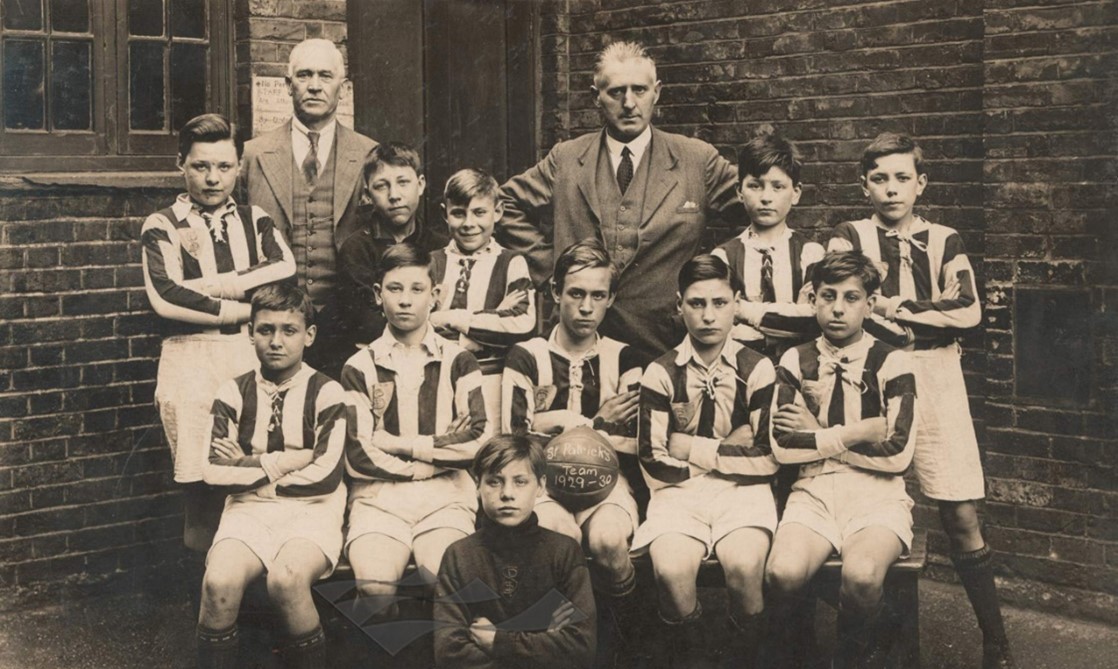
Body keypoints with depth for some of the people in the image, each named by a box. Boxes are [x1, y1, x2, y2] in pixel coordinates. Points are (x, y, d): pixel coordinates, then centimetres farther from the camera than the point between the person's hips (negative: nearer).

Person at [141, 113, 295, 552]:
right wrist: (245, 308, -6)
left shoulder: (255, 221, 15)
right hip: (190, 359, -2)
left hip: (251, 355, 2)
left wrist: (207, 287, -8)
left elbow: (286, 272, -4)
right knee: (202, 483, -5)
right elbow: (165, 298, -9)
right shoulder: (162, 226, 7)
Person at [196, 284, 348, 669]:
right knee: (220, 582, -30)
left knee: (286, 579, -34)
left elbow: (325, 475, -8)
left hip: (311, 511, -2)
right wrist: (283, 462, -7)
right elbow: (215, 472, -2)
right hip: (249, 511, 2)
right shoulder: (234, 393, 8)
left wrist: (250, 466, -2)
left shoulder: (326, 393, 1)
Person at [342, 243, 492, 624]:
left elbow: (480, 443, -1)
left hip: (445, 497, 0)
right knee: (376, 587, -30)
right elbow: (357, 457, -1)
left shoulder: (458, 361, 13)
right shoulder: (360, 368, 10)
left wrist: (398, 444, -3)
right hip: (378, 498, 0)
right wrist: (437, 450, -1)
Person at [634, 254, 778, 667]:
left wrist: (694, 450, -4)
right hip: (680, 491, 0)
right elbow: (654, 461, 0)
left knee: (744, 566, -32)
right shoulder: (661, 373, 5)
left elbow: (768, 459, 0)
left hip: (742, 491, 0)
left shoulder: (757, 369, 5)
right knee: (671, 569, -30)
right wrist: (727, 450, -3)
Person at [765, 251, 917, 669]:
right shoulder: (796, 362, 11)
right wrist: (853, 434, -5)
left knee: (861, 574, -33)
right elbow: (783, 447, 0)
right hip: (814, 491, 2)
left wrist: (817, 434, -1)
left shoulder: (891, 364, 4)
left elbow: (897, 454, -5)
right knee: (784, 571, -29)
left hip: (877, 493, -1)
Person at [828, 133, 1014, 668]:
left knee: (961, 515, -2)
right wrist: (929, 310, -9)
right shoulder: (849, 238, 7)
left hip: (935, 376, 1)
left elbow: (968, 311, -2)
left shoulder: (944, 242, 11)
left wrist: (894, 307, -6)